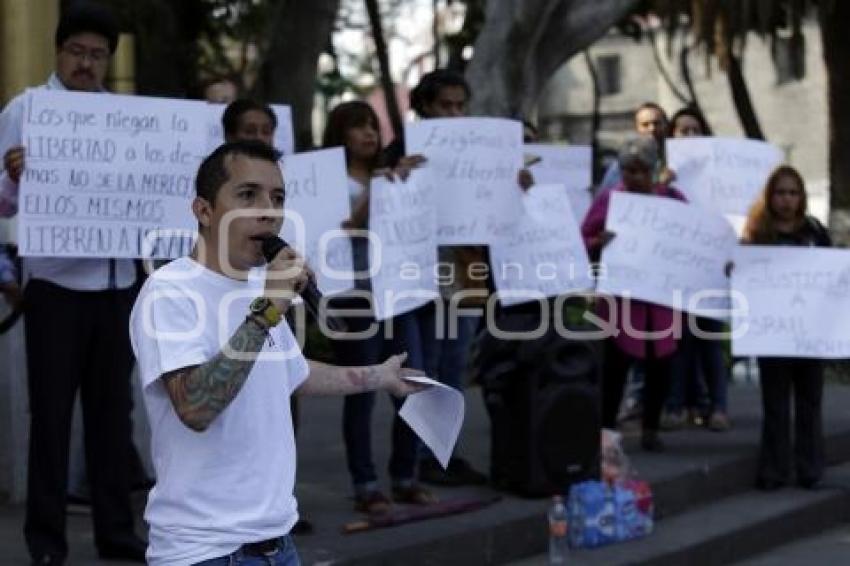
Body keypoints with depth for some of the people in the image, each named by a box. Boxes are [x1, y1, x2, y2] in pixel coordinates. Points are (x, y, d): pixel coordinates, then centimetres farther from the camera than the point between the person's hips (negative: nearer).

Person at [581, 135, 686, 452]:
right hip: (620, 299, -2)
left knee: (659, 364, 7)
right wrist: (599, 242, -24)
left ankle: (651, 429, 19)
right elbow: (582, 243, -1)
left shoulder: (672, 198, 7)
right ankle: (606, 430, 1)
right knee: (615, 364, -4)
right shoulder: (607, 200, 1)